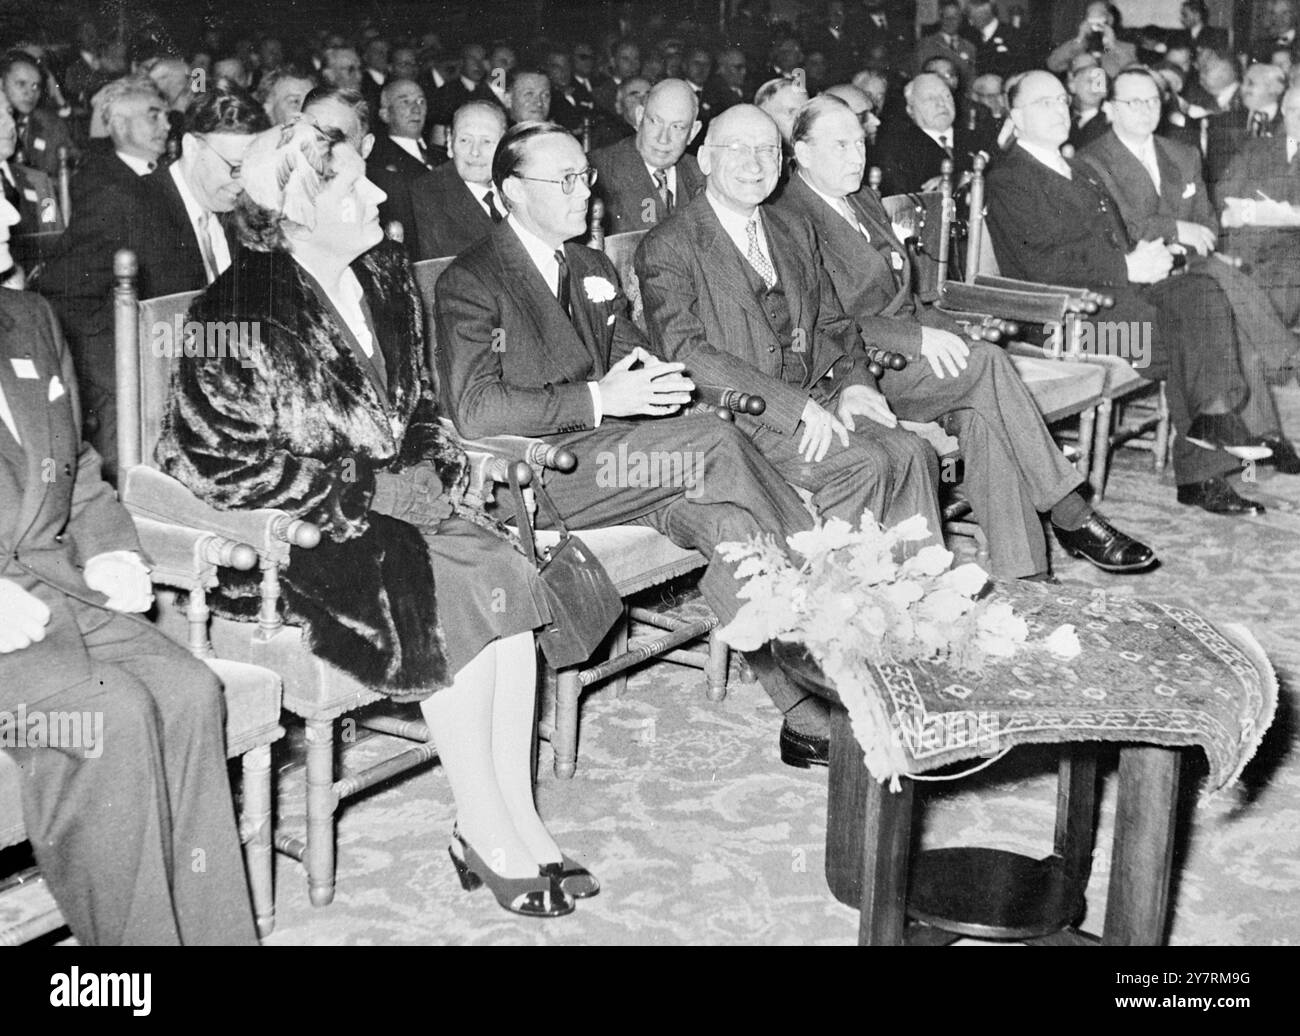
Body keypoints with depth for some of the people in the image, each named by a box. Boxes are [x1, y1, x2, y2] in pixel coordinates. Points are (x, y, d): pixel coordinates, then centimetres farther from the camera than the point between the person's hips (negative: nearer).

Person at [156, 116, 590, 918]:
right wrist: (369, 491, -17)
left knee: (506, 577, -20)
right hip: (294, 530, -6)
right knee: (448, 601, -27)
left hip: (399, 496, 6)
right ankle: (484, 831, -12)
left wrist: (437, 465, -1)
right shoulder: (242, 312, -14)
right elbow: (220, 460, -16)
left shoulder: (386, 277, 9)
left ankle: (518, 818, -14)